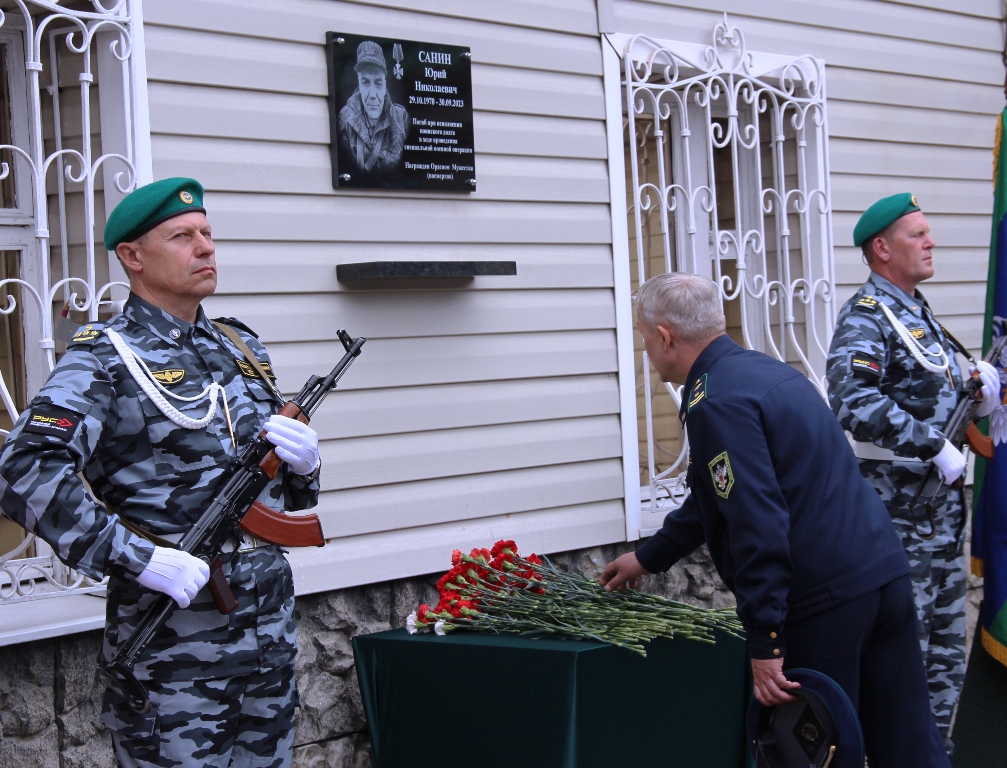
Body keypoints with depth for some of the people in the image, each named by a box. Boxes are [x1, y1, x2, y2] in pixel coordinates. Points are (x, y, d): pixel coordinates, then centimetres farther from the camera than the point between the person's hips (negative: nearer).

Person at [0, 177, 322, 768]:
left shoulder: (244, 348, 13)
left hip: (270, 625, 6)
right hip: (174, 640, -6)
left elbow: (291, 494, 20)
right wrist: (140, 559, -27)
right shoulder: (104, 359, -7)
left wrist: (305, 460, -4)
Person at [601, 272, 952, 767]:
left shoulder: (714, 402, -13)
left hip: (824, 598, -9)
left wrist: (764, 641, -19)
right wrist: (648, 557, 36)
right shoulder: (761, 368, 18)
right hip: (886, 571, 9)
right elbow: (717, 496, 29)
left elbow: (758, 523, -22)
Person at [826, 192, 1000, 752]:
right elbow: (855, 401, -30)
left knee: (947, 645, 16)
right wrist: (935, 448, -29)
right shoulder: (866, 317, -13)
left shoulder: (919, 312, 16)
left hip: (943, 495, 9)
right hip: (900, 501, -9)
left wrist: (980, 387, 5)